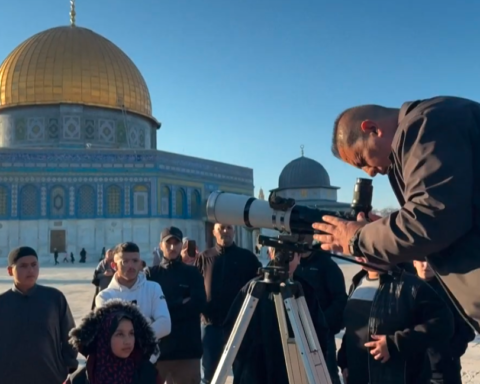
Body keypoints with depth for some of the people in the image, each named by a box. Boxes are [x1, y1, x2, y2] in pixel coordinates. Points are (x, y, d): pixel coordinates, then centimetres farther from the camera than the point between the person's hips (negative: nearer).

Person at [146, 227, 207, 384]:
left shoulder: (192, 273, 9)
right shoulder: (151, 274, 7)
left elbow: (199, 304, -5)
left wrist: (164, 309, -9)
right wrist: (182, 304, -10)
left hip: (188, 345, 1)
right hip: (157, 345, -1)